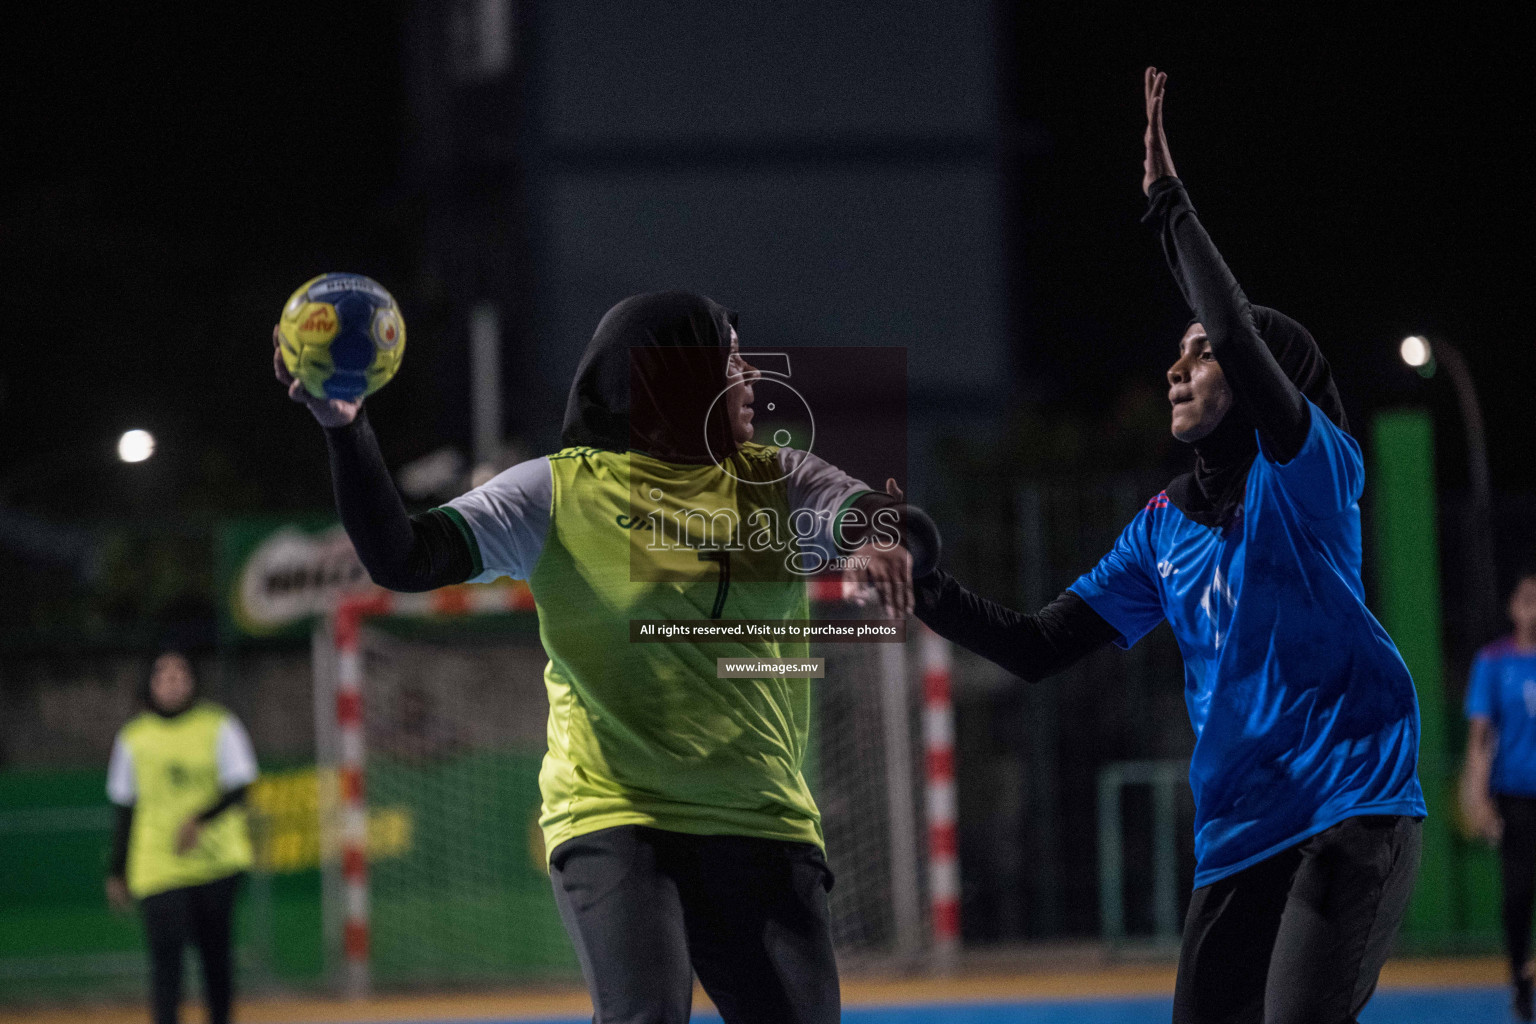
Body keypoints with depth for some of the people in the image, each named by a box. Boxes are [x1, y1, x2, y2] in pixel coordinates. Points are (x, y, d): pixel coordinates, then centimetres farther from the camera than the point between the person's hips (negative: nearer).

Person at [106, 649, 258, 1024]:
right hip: (157, 866, 0)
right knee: (165, 951, -14)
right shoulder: (132, 739, 10)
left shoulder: (220, 728, 3)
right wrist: (117, 873, 14)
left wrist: (200, 820, -23)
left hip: (216, 862, 0)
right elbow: (125, 810, 15)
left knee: (215, 950, 6)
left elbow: (238, 789, -5)